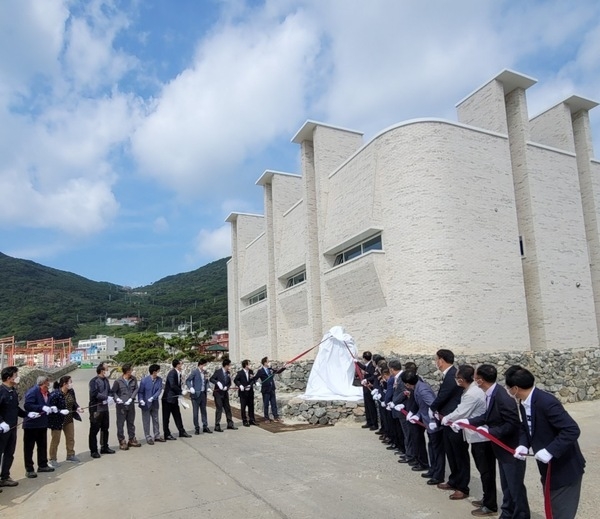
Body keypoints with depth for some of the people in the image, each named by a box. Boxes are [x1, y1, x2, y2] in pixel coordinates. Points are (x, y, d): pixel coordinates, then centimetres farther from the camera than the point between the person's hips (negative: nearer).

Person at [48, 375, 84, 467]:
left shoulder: (71, 391, -5)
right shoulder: (55, 394, -26)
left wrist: (77, 408, -9)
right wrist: (61, 411, -35)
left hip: (69, 419, 7)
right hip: (57, 421, -7)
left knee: (70, 438, 18)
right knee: (55, 440, 7)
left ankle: (70, 455, 36)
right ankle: (52, 459, 23)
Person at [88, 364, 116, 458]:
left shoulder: (106, 380, 10)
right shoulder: (94, 381, -15)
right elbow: (94, 394, -24)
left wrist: (111, 397, -8)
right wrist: (106, 397, -21)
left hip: (105, 408, 8)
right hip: (96, 409, -8)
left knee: (105, 428, 17)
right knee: (94, 430, 2)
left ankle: (104, 447, 30)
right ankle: (93, 450, 12)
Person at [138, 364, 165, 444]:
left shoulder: (159, 380, -7)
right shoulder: (144, 380, -17)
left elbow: (159, 390, -11)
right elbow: (140, 392, -10)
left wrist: (153, 397, -26)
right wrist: (141, 400, -26)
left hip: (155, 403, 4)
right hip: (146, 404, -4)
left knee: (156, 420, 15)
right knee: (146, 421, 6)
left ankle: (157, 435, 28)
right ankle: (148, 437, 17)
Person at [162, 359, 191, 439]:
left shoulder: (179, 374, 7)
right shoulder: (172, 373, -18)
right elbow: (172, 385, -26)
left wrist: (180, 393, 1)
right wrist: (181, 391, -20)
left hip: (174, 398, 9)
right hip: (168, 398, -9)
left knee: (177, 416, 13)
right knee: (166, 417, 4)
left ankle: (182, 432, 20)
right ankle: (167, 434, 11)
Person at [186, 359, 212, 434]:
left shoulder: (205, 372, 8)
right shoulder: (194, 372, -9)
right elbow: (187, 380, -10)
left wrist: (207, 388, 2)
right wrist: (191, 388, -23)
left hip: (203, 394, 6)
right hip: (196, 394, -6)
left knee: (203, 410, 12)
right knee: (195, 411, 1)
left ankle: (205, 426, 20)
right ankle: (196, 428, 10)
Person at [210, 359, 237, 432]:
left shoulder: (228, 373, 6)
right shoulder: (218, 372, -11)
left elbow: (229, 383, 10)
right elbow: (211, 379, -15)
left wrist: (226, 387, -10)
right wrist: (217, 382, -29)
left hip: (225, 393, 6)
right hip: (218, 393, -6)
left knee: (228, 409, 11)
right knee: (219, 409, -4)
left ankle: (230, 424, 22)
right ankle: (217, 426, 4)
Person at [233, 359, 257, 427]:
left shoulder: (251, 372, 3)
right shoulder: (240, 373, -9)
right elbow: (235, 380, -8)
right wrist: (240, 385, -21)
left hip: (250, 392, 4)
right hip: (243, 393, -4)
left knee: (251, 406, 10)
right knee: (243, 407, 3)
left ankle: (252, 420, 20)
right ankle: (245, 421, 12)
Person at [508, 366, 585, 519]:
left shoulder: (546, 402, -29)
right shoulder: (524, 404, -1)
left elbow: (572, 430, -32)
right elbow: (526, 427, 11)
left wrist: (550, 451, -34)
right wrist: (523, 445, -8)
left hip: (565, 468, -9)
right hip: (548, 468, 9)